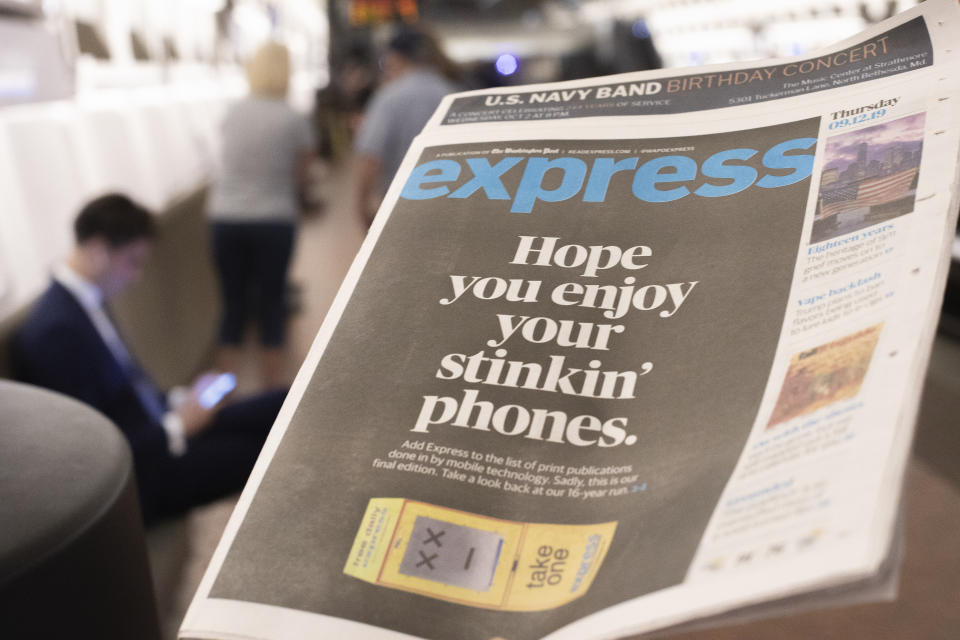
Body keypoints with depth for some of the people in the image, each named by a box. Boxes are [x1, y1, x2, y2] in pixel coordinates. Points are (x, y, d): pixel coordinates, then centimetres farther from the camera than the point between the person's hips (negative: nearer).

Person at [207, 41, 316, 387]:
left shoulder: (231, 114, 3)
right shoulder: (294, 121, -7)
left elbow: (228, 165, 10)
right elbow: (300, 180, -2)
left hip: (226, 219, 3)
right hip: (273, 221, -3)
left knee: (233, 303, 11)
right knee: (271, 303, 8)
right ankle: (273, 392, 14)